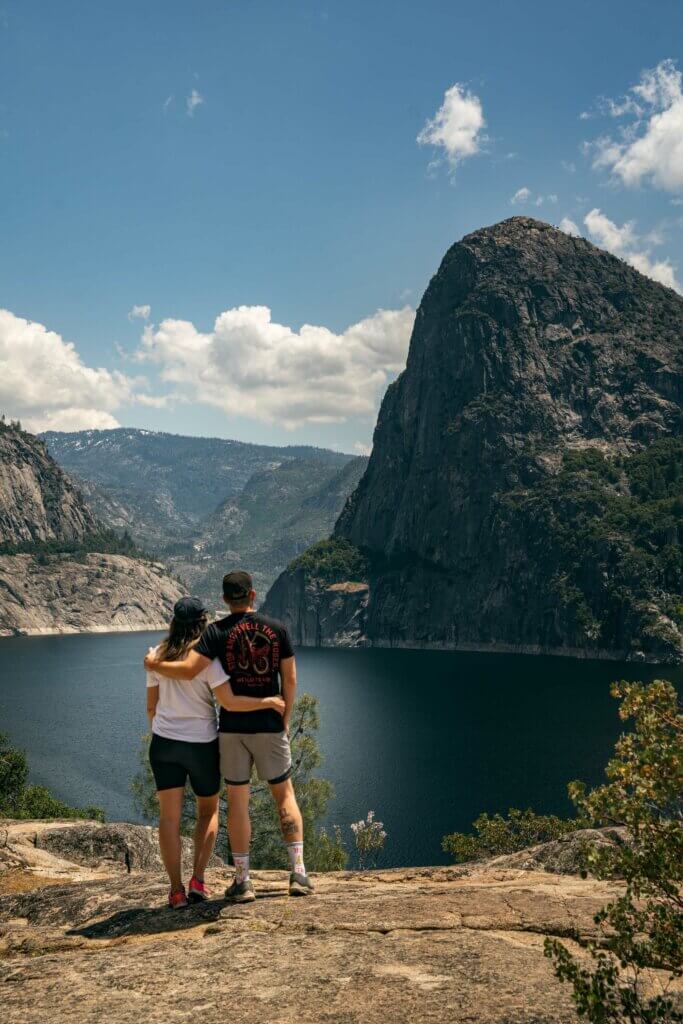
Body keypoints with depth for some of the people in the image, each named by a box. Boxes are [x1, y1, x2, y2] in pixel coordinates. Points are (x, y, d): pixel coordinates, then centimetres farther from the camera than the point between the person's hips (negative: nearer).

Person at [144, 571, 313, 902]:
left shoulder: (217, 631, -7)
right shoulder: (276, 628, -1)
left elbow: (189, 670, -18)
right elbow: (290, 679, 1)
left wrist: (155, 665, 0)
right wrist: (285, 719, 12)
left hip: (232, 726, -1)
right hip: (270, 725, 1)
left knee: (237, 800, 8)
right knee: (284, 794, 12)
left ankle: (242, 881, 11)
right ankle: (298, 872, 8)